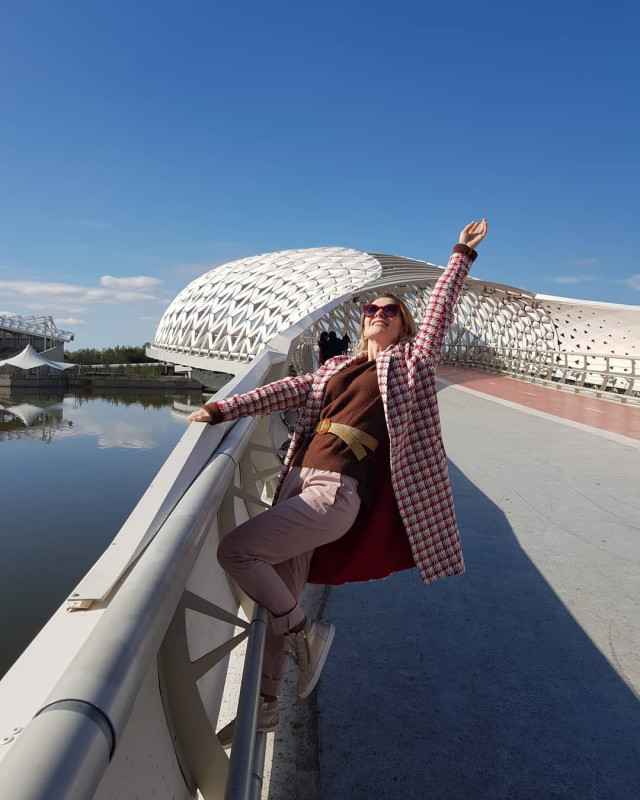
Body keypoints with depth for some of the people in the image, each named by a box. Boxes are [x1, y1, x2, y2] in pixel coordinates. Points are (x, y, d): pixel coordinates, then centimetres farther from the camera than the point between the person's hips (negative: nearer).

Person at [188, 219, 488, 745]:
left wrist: (463, 255, 7)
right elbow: (291, 391, 14)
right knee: (279, 594, 9)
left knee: (234, 550, -16)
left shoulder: (409, 365, 9)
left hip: (338, 493, -6)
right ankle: (266, 706, 27)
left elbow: (440, 310, 5)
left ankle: (305, 634, 7)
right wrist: (223, 410, 7)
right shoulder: (339, 367, 20)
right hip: (300, 479, 6)